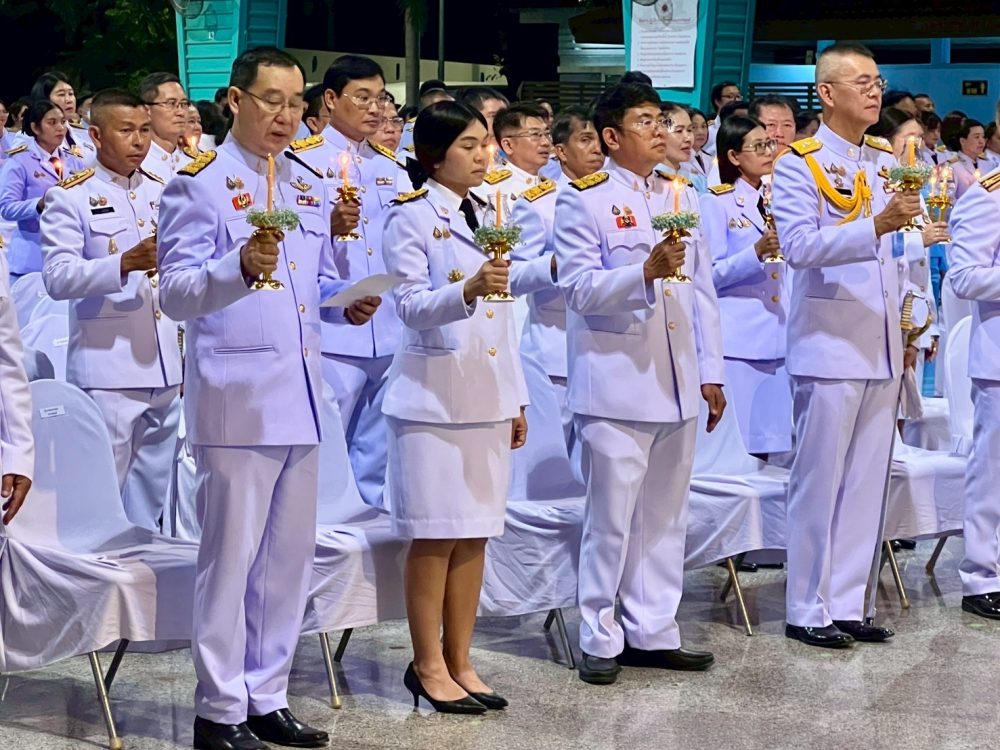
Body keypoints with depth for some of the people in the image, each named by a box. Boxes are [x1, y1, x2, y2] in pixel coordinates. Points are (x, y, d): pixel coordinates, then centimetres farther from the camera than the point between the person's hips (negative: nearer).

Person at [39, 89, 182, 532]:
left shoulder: (162, 193, 15)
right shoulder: (70, 198, -4)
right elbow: (57, 278, -16)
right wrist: (125, 264, -30)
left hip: (166, 370, 6)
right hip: (107, 372, -6)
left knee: (152, 497, 12)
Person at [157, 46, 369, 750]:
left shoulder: (310, 187, 15)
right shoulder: (200, 184, -6)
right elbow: (176, 293, -14)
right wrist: (241, 266, -30)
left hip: (300, 391, 7)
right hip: (236, 392, -7)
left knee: (291, 553, 11)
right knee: (231, 554, -4)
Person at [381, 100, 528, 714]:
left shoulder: (485, 217, 15)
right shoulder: (412, 218, -5)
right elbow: (411, 306, -15)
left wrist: (516, 400, 15)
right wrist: (467, 291, -33)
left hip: (486, 397, 6)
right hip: (433, 396, -6)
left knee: (474, 533, 8)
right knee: (435, 536, -2)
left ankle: (459, 660, 16)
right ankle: (428, 665, 7)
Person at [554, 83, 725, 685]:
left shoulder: (684, 197, 15)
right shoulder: (584, 201, -3)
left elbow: (703, 291, 16)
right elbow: (580, 289, -12)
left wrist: (711, 373, 11)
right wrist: (647, 271, -26)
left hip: (677, 384, 6)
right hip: (616, 382, -6)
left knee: (666, 516, 11)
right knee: (612, 517, -3)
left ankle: (652, 632, 21)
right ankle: (601, 639, 7)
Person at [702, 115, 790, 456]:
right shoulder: (717, 203, -2)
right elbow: (711, 275, -9)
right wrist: (757, 252, -19)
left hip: (779, 337, 6)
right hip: (738, 339, -6)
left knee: (770, 440, 6)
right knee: (737, 441, -6)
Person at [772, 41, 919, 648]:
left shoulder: (888, 163, 13)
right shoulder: (800, 165, -7)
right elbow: (799, 244, -21)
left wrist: (911, 323, 13)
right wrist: (876, 225, -31)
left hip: (882, 347, 7)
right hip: (830, 345, -6)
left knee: (867, 482, 10)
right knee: (819, 482, -2)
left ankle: (847, 604, 18)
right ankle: (808, 609, 8)